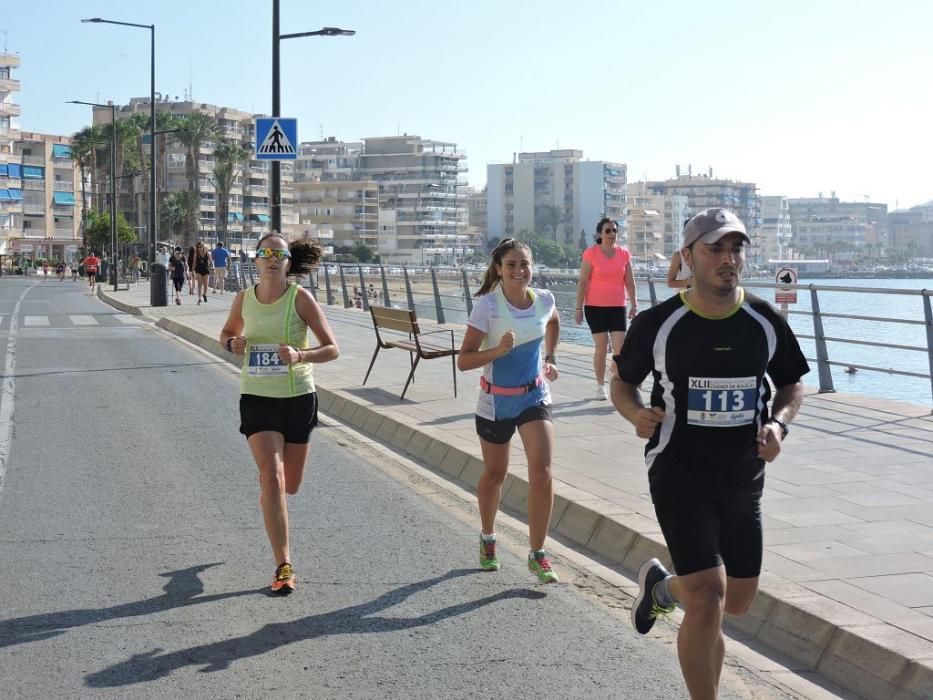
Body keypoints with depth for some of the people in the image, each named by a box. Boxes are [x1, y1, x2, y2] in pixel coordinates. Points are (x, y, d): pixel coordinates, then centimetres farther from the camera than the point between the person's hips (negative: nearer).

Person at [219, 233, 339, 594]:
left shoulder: (300, 298, -9)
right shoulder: (244, 299, 0)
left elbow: (332, 348, -10)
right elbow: (227, 333, 20)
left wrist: (300, 355, -29)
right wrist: (233, 344, -5)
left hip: (298, 398, 0)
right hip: (257, 399, 0)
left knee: (290, 486, 13)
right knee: (272, 480, -15)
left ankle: (268, 498, 52)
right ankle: (284, 567, -10)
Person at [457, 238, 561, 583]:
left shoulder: (544, 300, -6)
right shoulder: (488, 306, -18)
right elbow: (464, 361, -19)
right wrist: (498, 350, -33)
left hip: (535, 396, 2)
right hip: (496, 400, -2)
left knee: (542, 472, -14)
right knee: (494, 475, 14)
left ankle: (537, 555, -4)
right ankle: (487, 538, 41)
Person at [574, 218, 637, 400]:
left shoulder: (624, 253, 4)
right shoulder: (591, 253, -5)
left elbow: (629, 282, 8)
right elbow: (582, 282, -4)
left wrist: (634, 305, 3)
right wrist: (578, 307, -6)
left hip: (617, 307, 2)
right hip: (595, 307, -2)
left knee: (620, 347, -5)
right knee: (601, 347, 0)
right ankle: (600, 386, 12)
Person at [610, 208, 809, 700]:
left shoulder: (766, 323, -2)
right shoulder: (657, 324, -9)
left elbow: (792, 384, 12)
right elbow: (622, 382, 5)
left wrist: (779, 422, -9)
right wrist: (636, 413, -17)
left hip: (744, 478, 4)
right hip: (679, 473, -4)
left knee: (736, 603, 15)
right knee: (707, 603, -15)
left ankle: (662, 586, 46)